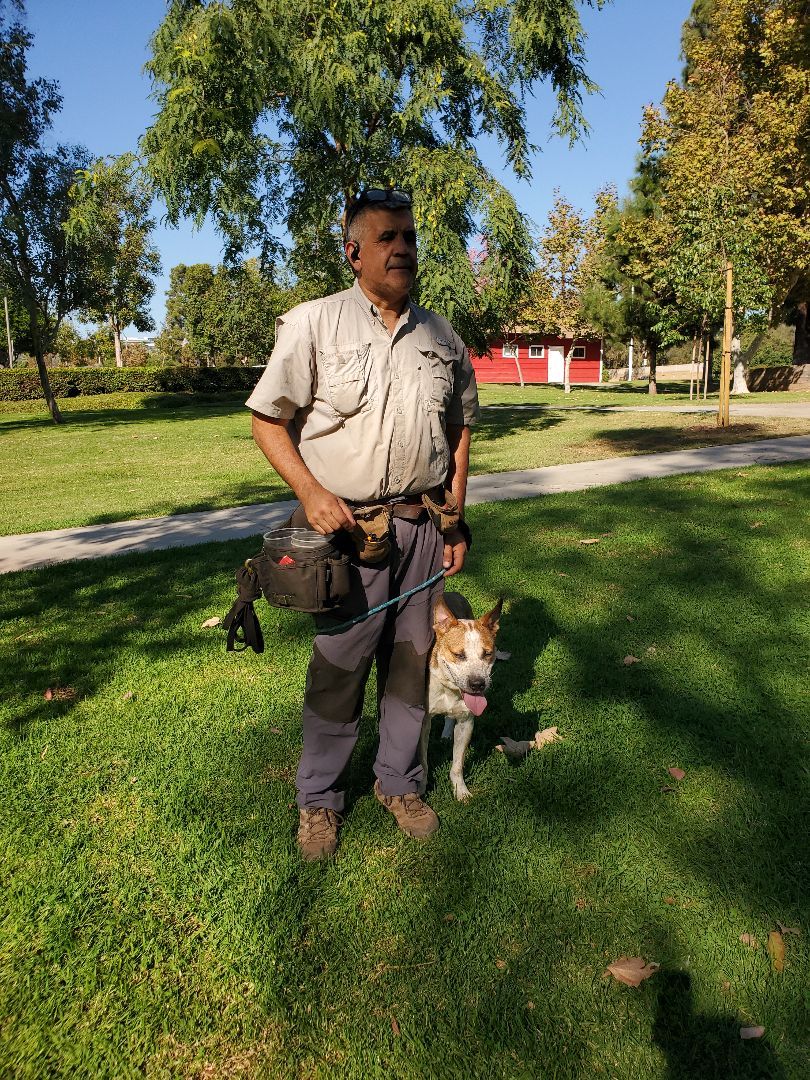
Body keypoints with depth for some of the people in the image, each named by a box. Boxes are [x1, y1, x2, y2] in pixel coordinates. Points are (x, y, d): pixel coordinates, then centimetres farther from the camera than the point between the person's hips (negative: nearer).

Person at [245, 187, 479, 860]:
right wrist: (310, 491, -17)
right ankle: (318, 799, 27)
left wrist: (456, 518, 10)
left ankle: (399, 783, 34)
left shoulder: (442, 337, 9)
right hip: (347, 527, -4)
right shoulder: (312, 324, -4)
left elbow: (460, 427, 16)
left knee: (410, 660, 13)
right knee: (338, 665, 4)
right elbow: (269, 419, -3)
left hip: (423, 527, 4)